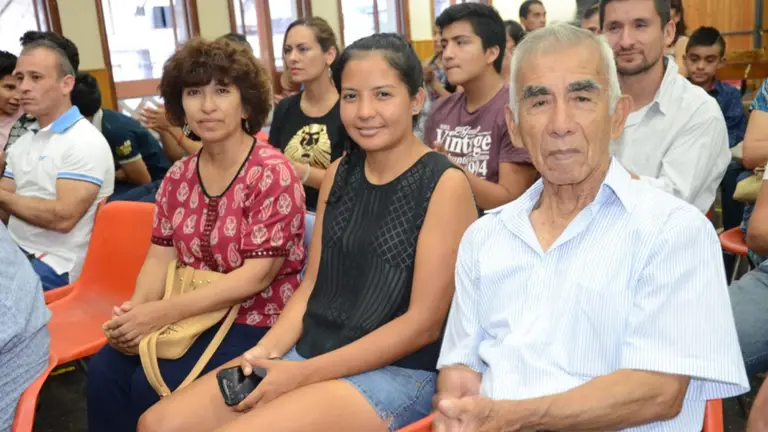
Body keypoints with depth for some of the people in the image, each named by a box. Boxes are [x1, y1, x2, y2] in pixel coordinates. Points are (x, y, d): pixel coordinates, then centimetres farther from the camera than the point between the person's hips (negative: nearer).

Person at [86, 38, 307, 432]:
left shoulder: (272, 173, -13)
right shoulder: (179, 176, 7)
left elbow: (256, 276, -19)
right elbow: (161, 256, 6)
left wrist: (161, 313, -23)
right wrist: (136, 309, -16)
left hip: (255, 321, -5)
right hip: (190, 315, 5)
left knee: (153, 386, -21)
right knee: (105, 370, -16)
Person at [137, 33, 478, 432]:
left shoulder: (445, 184, -12)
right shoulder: (339, 174, 8)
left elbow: (424, 324, -14)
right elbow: (313, 284, 11)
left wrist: (304, 374, -16)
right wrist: (266, 351, -7)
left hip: (396, 373, -6)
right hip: (307, 353, 6)